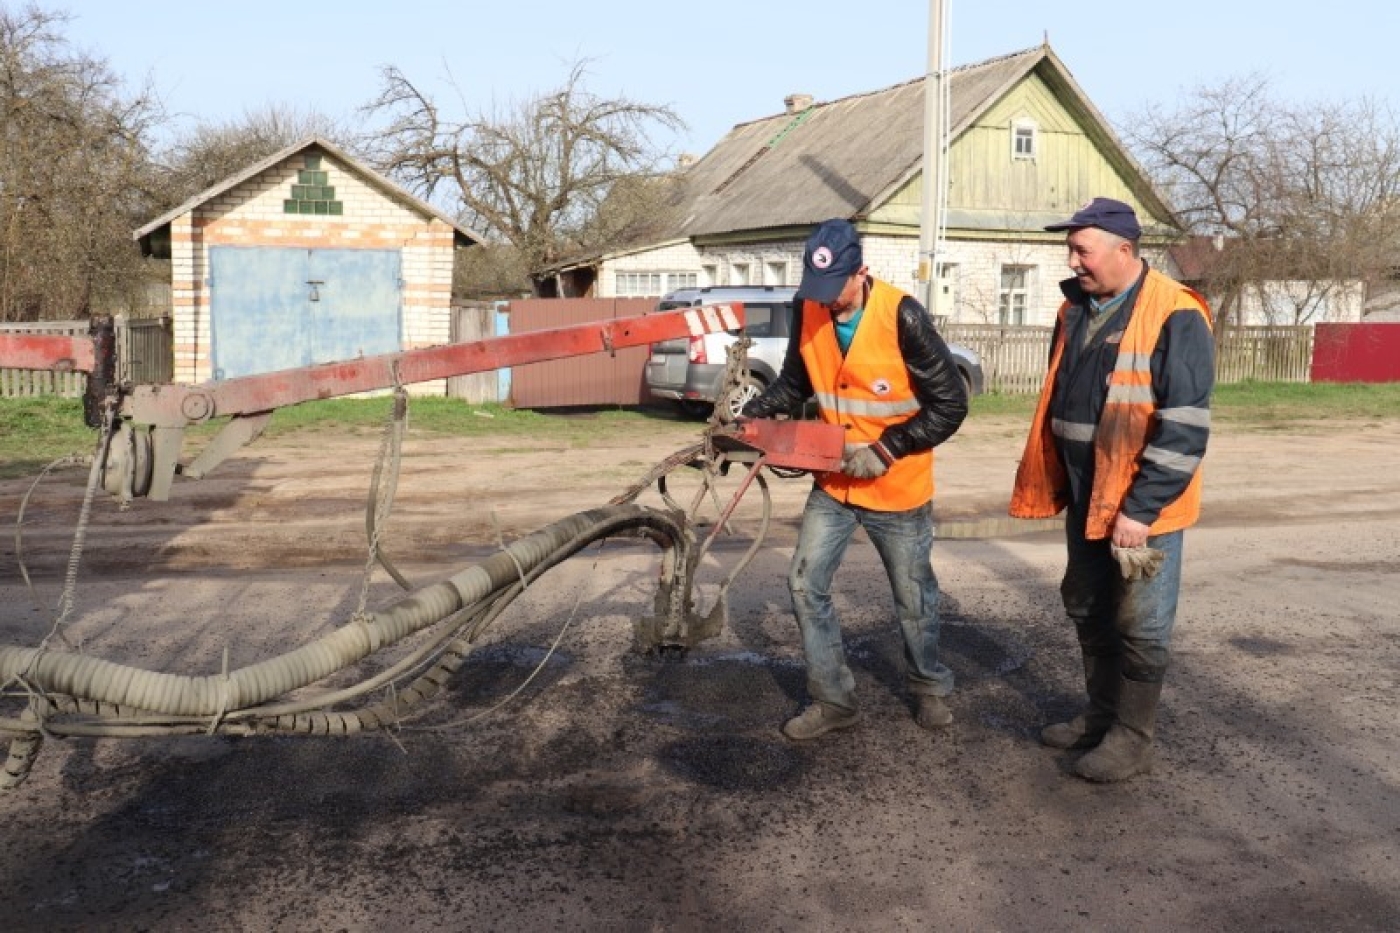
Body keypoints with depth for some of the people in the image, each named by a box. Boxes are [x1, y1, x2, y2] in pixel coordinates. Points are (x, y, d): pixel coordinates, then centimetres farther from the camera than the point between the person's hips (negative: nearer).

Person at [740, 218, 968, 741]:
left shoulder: (901, 316, -21)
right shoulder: (807, 310, -6)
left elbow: (950, 404, -17)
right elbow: (795, 381, 9)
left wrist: (883, 450, -21)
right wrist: (753, 413, -8)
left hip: (897, 488, -4)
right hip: (834, 483, 4)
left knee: (913, 598, 12)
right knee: (806, 585, 1)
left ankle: (930, 688, 37)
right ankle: (833, 700, 17)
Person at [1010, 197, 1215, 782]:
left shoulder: (1175, 318, -17)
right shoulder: (1076, 309, 7)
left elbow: (1185, 428, -21)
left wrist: (1140, 509, -23)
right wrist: (1048, 485, 14)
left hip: (1143, 506, -8)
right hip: (1085, 499, 8)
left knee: (1140, 626, 4)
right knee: (1087, 611, 18)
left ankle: (1132, 739, 18)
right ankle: (1101, 715, 34)